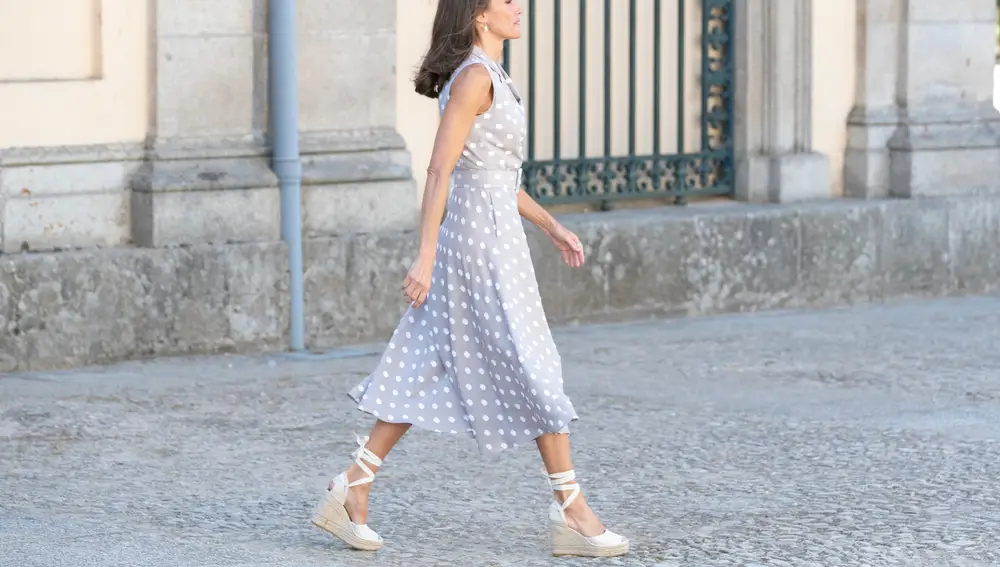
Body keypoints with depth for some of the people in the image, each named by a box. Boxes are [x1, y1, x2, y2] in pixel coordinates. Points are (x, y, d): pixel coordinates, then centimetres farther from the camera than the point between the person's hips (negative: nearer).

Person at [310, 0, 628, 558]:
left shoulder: (487, 76, 16)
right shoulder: (473, 77, -14)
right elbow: (440, 171, -18)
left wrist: (551, 225, 21)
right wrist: (426, 258, -21)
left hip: (491, 231, 10)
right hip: (481, 234, -10)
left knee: (430, 371, 10)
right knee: (533, 371, -4)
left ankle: (352, 491, 11)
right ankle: (573, 513, 2)